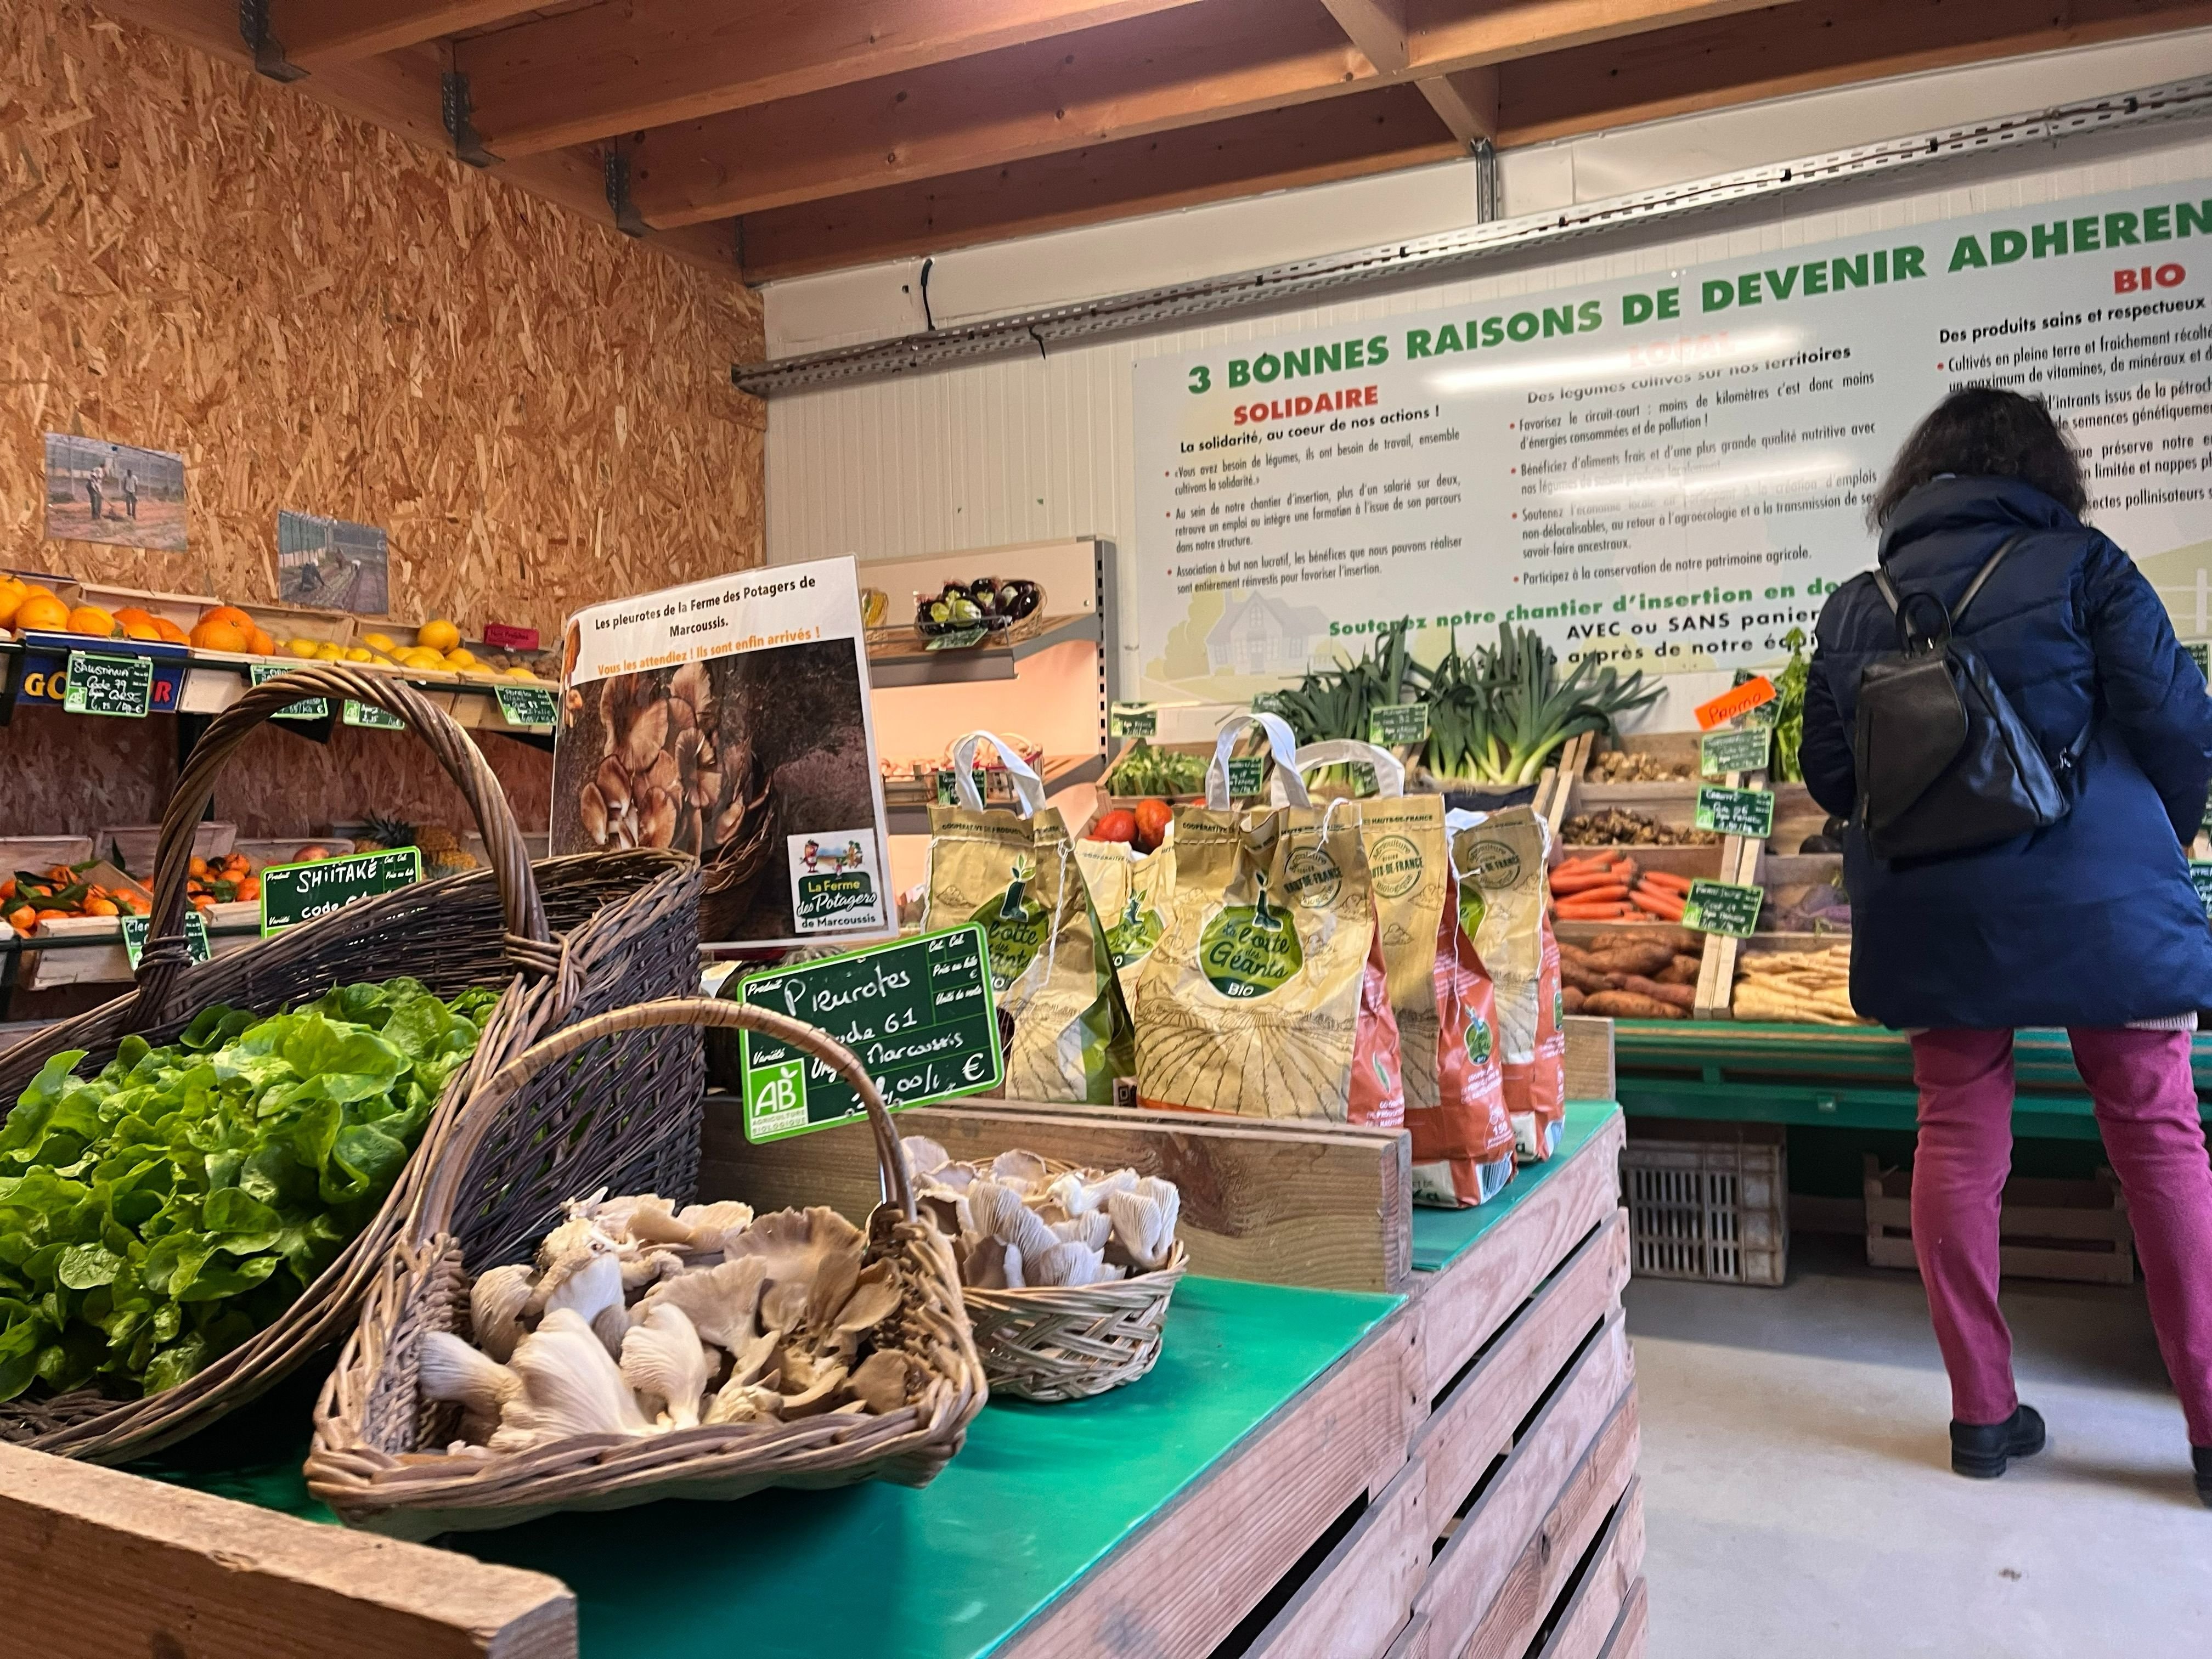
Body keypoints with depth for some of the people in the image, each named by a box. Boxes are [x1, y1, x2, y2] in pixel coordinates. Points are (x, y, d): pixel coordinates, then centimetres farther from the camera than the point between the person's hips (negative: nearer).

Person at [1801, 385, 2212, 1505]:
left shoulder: (1855, 606, 6)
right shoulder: (2082, 566, -2)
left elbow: (1827, 772, 7)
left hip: (1925, 913, 3)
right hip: (2092, 899, -2)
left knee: (1957, 1139, 9)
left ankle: (1982, 1412, 17)